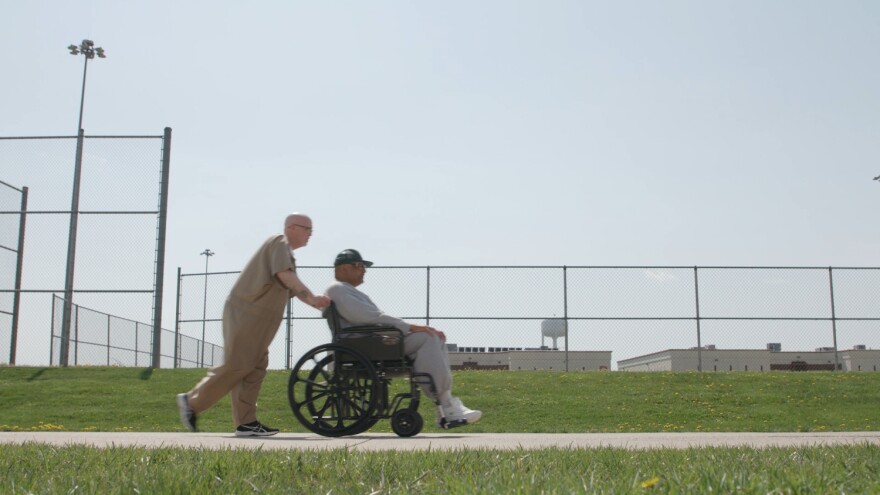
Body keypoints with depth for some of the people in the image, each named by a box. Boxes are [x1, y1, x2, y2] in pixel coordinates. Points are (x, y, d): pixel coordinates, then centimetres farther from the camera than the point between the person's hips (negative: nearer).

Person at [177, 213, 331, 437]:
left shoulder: (286, 251, 24)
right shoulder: (280, 243, -6)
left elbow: (292, 290, 20)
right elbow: (284, 274, -23)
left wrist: (315, 302, 5)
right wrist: (311, 297, -26)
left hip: (257, 319, 10)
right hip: (245, 313, -10)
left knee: (255, 367, 4)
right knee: (236, 365, -10)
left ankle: (246, 422, 3)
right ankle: (192, 401, 1)